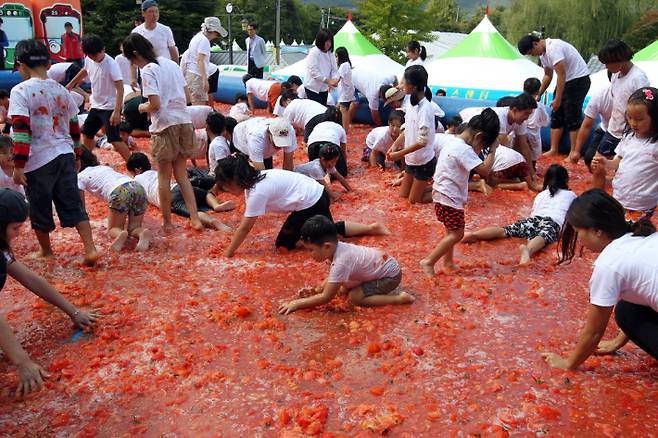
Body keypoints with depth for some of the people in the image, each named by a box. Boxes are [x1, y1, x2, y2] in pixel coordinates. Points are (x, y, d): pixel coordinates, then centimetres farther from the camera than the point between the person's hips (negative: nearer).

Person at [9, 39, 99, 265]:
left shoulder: (20, 91, -10)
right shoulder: (62, 91, 7)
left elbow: (21, 130, -17)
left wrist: (18, 165, -15)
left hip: (38, 160, -4)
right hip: (65, 155, 5)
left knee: (39, 209, 14)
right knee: (73, 206, 9)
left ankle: (46, 251, 31)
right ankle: (90, 249, 1)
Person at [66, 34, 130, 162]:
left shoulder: (111, 64, -21)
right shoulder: (88, 60, 0)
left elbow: (120, 88, -25)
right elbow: (84, 71, 23)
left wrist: (116, 111, -32)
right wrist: (71, 84, 35)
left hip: (110, 107, -8)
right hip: (96, 106, 8)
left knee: (114, 139, -15)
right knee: (86, 134, 17)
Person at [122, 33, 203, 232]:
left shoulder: (147, 71, -10)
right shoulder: (171, 63, 12)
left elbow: (155, 104, -17)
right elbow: (188, 97, 12)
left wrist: (142, 107, 2)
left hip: (165, 126, -6)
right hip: (184, 121, 6)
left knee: (164, 176, 8)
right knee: (181, 173, 15)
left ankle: (167, 222, 17)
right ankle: (195, 219, 11)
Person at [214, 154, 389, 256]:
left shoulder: (258, 191, -21)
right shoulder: (254, 178, 5)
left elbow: (245, 228, -16)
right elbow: (245, 224, 11)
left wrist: (227, 254, -9)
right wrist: (233, 244, 10)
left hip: (311, 204, -9)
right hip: (317, 195, 9)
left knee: (284, 244, 3)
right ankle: (371, 228, 26)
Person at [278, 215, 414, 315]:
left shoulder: (340, 262, -33)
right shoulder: (337, 248, -10)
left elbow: (326, 298, -26)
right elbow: (332, 276, 9)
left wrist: (297, 303, -21)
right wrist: (317, 289, -6)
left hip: (391, 275, -8)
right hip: (383, 264, 8)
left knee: (354, 297, -15)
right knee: (344, 288, 5)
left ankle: (399, 297, -10)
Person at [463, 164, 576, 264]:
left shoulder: (541, 194, 33)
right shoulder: (570, 195, 31)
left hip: (535, 218, 3)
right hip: (554, 222, -3)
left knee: (504, 230, -11)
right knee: (544, 236, -32)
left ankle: (473, 234, -35)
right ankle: (527, 249, -68)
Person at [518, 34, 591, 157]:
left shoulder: (553, 48, -23)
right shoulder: (542, 53, 7)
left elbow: (561, 74, -25)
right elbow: (548, 76, 19)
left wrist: (557, 99, -23)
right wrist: (538, 95, 17)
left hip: (579, 79, -10)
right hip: (565, 80, 10)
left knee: (572, 118, -10)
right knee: (556, 115, 7)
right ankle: (553, 150, 11)